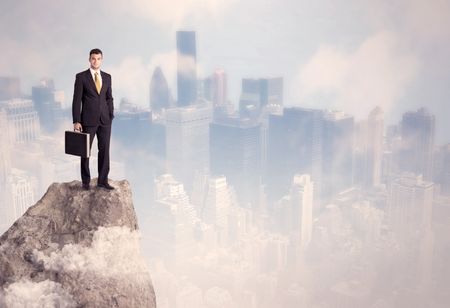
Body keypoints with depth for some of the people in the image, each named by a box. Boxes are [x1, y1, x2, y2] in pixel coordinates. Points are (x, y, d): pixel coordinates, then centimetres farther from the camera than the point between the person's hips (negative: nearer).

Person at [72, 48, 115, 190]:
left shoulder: (107, 77, 10)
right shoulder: (81, 77, -3)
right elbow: (77, 100, -5)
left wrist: (111, 116, 7)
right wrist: (76, 121, -10)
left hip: (105, 120, 3)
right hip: (88, 120, -3)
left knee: (104, 150, 3)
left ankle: (103, 181, 11)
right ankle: (86, 181, 16)